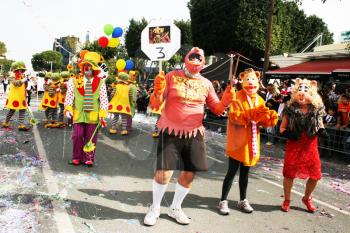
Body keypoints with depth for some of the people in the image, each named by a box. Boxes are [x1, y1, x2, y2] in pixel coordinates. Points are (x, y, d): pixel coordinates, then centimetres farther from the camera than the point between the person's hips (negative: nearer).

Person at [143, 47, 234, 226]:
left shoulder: (206, 84, 7)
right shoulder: (172, 76, -3)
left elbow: (217, 109, 10)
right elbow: (155, 105, -5)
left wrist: (225, 101, -12)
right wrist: (158, 91, -26)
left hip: (194, 133, 4)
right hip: (170, 131, -3)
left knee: (189, 174, 8)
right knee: (164, 173, -5)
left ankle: (175, 208, 32)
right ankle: (155, 208, 22)